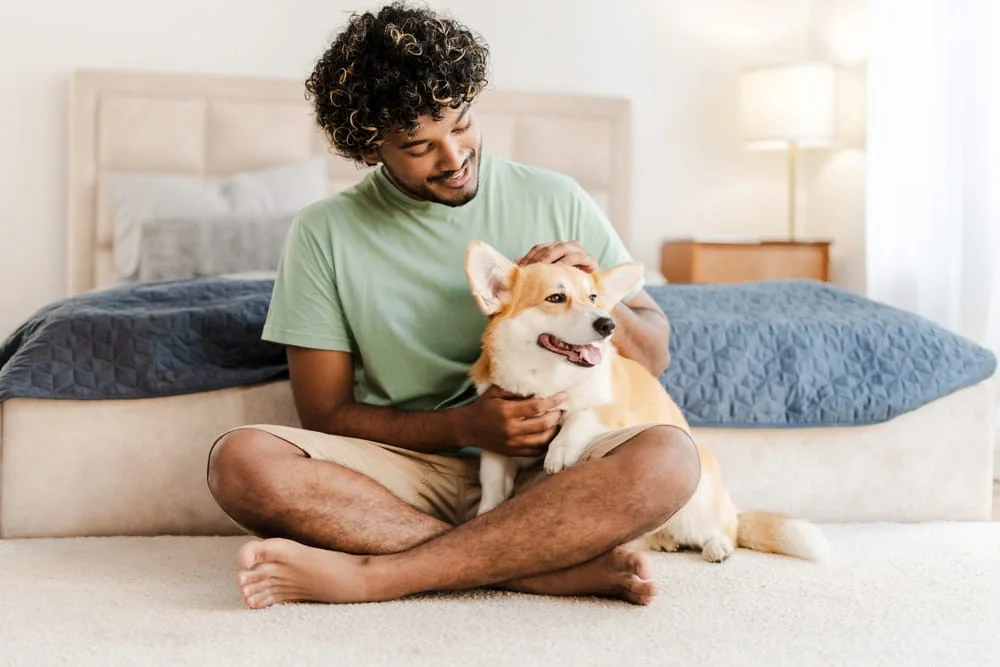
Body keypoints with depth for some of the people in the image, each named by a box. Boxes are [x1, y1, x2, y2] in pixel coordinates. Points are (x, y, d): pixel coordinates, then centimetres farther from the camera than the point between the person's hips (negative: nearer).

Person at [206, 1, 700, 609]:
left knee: (668, 457, -30)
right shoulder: (324, 233, 2)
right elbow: (325, 413, 1)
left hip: (546, 472, 1)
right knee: (242, 461, -28)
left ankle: (368, 574, -31)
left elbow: (655, 354, 10)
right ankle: (570, 566, -31)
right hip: (409, 472, 0)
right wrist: (466, 427, -14)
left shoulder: (557, 202, 4)